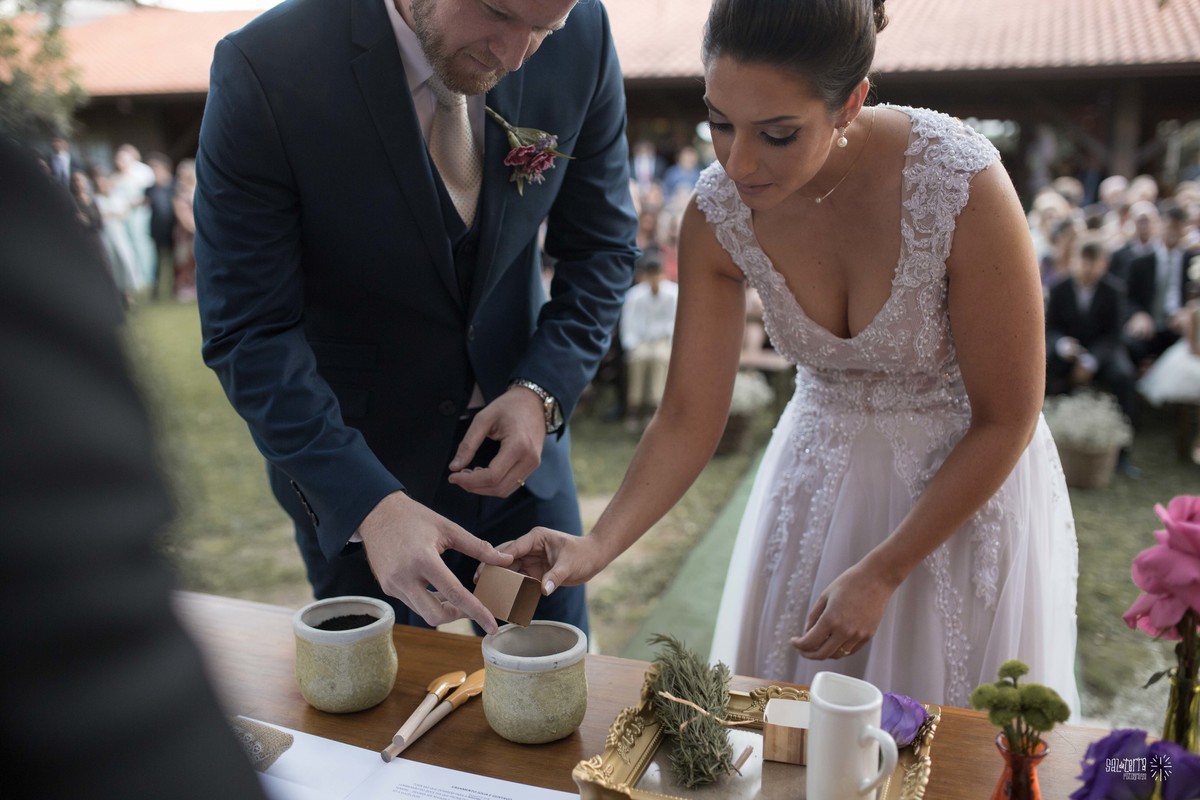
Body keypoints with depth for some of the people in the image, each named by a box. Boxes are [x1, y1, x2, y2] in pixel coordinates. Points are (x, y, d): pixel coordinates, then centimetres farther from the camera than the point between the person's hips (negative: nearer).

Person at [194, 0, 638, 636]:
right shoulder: (264, 70, -23)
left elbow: (601, 245, -2)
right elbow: (248, 333, -22)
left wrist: (542, 392, -16)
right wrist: (370, 505, -32)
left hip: (517, 442, 4)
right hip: (351, 469, -3)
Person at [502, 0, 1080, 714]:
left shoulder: (961, 183, -28)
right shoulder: (718, 213, -17)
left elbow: (1006, 421, -18)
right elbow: (689, 417, -11)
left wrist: (880, 574, -19)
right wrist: (598, 545, -26)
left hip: (971, 482, -3)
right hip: (820, 478, 3)